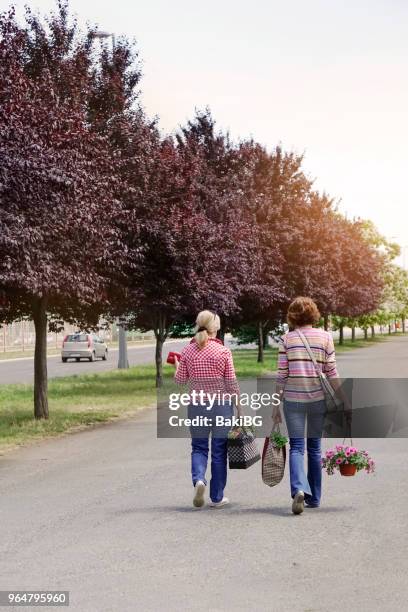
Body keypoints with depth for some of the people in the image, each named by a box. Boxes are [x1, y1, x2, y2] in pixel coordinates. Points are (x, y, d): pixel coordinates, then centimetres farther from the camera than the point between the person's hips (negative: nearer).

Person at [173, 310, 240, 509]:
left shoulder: (187, 351, -2)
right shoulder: (223, 351, -8)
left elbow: (180, 380, 4)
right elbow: (232, 382, -6)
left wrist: (177, 366, 24)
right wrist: (239, 404, 4)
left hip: (196, 405, 2)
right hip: (222, 404, -2)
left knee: (198, 447, 14)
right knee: (219, 451, 8)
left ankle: (198, 479, -14)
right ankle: (217, 497, 13)